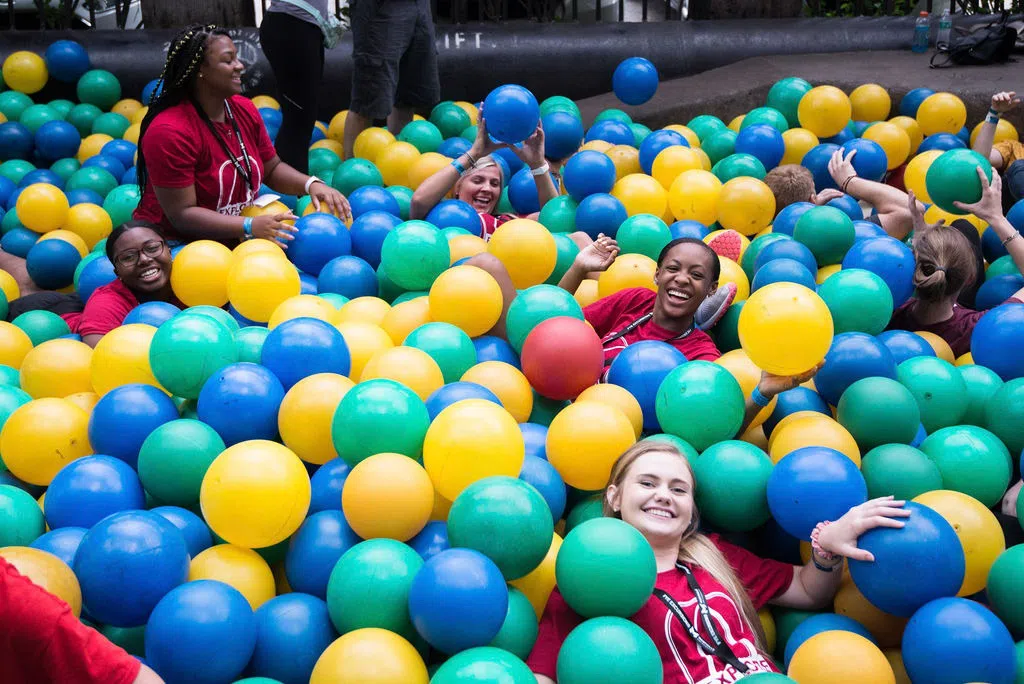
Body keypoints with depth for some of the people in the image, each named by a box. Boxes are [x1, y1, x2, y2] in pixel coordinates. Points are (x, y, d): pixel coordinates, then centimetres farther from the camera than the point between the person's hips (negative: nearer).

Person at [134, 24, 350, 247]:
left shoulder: (244, 109, 3)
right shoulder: (169, 131, -20)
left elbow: (272, 168, 15)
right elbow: (182, 215, -21)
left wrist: (312, 184, -6)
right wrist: (250, 227, -30)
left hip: (232, 241, 7)